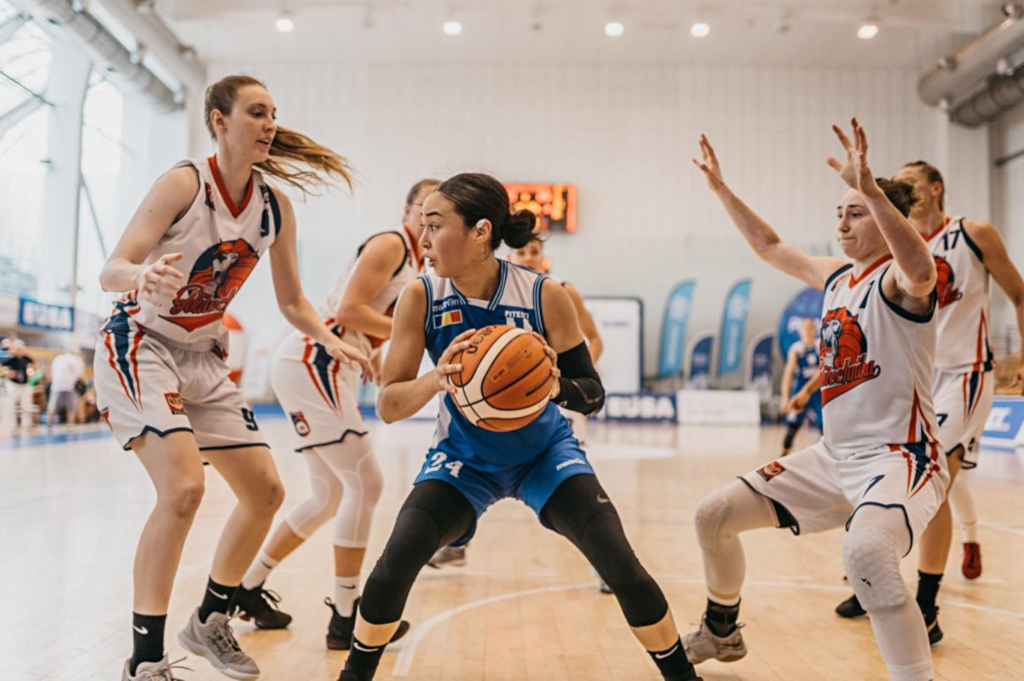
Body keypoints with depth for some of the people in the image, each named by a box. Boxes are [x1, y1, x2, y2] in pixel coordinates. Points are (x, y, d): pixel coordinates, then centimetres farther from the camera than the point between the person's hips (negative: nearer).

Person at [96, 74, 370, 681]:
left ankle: (210, 622, 26)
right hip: (140, 345, -7)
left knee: (265, 491, 5)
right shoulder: (185, 183, -16)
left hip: (203, 357, 7)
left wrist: (331, 340, -11)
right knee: (184, 487, -25)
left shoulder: (275, 205, 0)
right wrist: (142, 276, -45)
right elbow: (111, 271, -22)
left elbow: (292, 301, 7)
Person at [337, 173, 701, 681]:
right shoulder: (421, 297, -18)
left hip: (545, 451, 0)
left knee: (622, 565, -13)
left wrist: (557, 385, -38)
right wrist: (437, 379, -39)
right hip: (463, 457, 1)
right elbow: (387, 406, -18)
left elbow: (593, 395, -15)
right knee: (396, 560, -18)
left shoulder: (544, 295, -21)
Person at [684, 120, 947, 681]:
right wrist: (720, 187, 21)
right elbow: (769, 246, 23)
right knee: (713, 515, 9)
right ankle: (721, 632, 33)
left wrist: (870, 188, -48)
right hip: (834, 457, 8)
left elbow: (921, 269, -38)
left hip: (899, 459, -8)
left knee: (864, 553, -41)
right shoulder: (836, 277, 11)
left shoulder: (898, 279, -12)